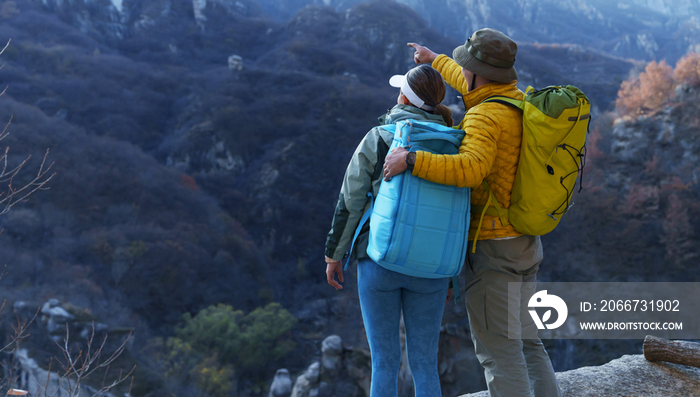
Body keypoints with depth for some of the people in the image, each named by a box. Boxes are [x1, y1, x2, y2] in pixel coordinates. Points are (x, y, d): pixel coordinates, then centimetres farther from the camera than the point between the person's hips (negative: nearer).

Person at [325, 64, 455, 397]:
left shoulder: (378, 139, -5)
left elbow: (350, 202, -6)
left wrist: (334, 254, 5)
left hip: (378, 261, -2)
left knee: (384, 363, 8)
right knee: (425, 364, 10)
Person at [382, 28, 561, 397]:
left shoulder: (485, 117, -19)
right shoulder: (520, 103, 10)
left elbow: (470, 169, -38)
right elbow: (477, 90, 31)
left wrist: (411, 159, -33)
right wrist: (436, 61, 41)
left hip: (491, 246, -9)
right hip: (524, 244, 9)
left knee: (497, 350, -2)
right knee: (524, 342, 16)